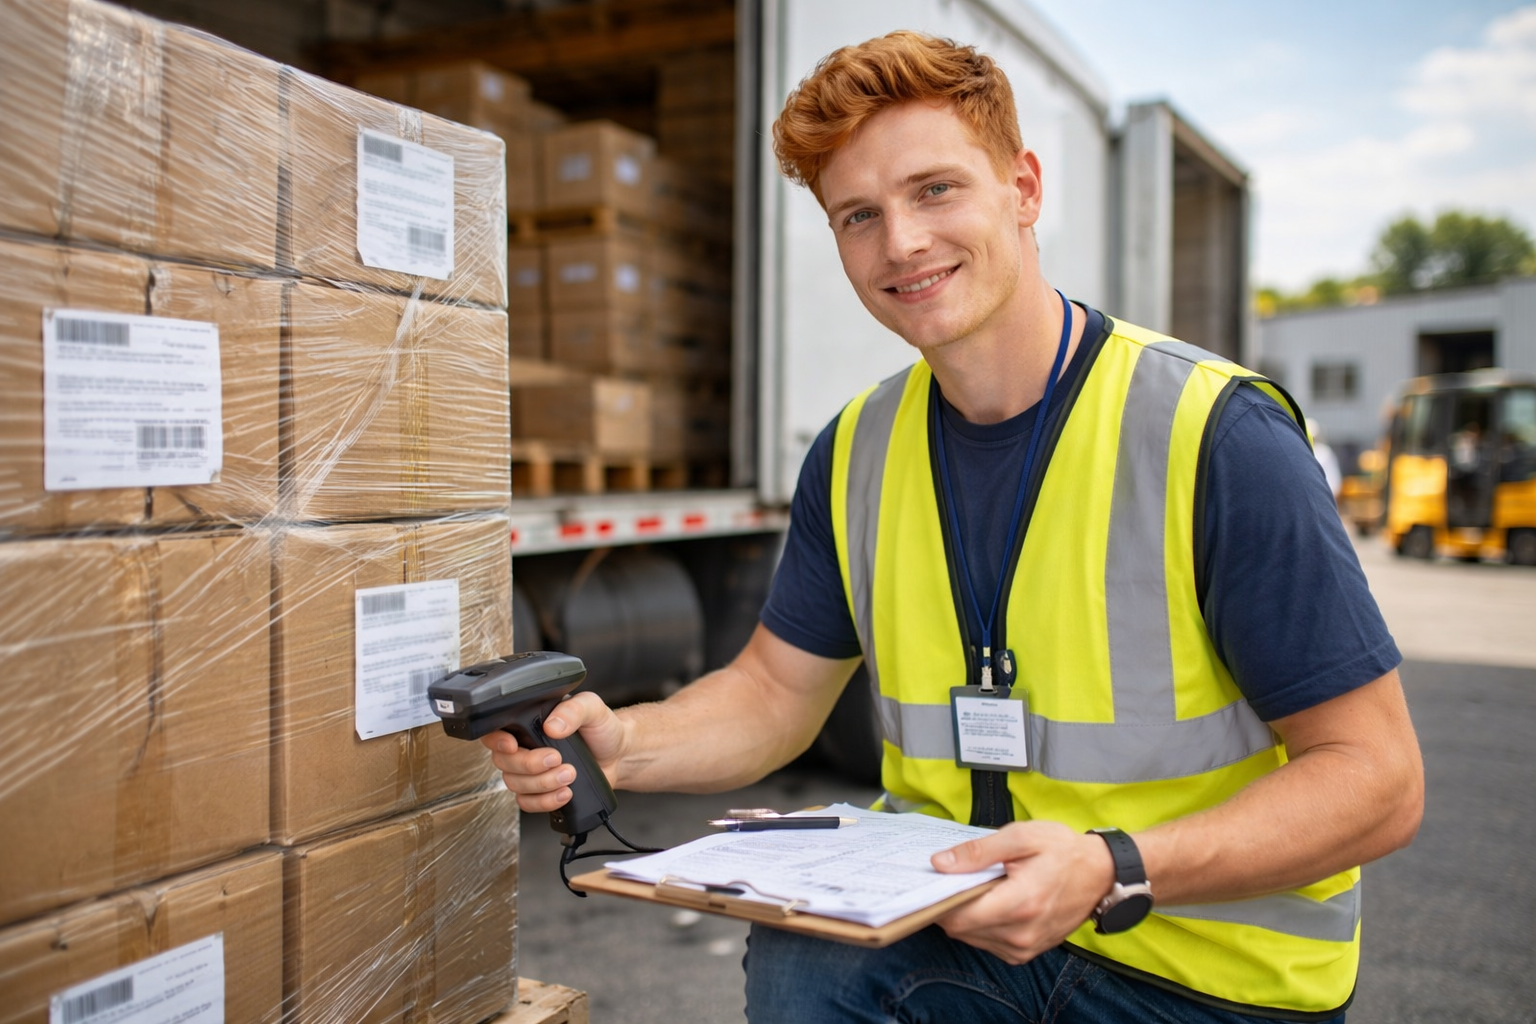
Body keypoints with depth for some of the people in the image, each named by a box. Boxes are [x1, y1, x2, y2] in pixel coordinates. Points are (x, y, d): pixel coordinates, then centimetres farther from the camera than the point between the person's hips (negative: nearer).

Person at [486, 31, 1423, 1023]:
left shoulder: (1217, 436, -18)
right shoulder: (857, 454, 1)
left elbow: (1376, 779, -16)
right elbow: (776, 689, 8)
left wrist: (1113, 871, -30)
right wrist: (618, 743, -11)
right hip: (955, 921, 4)